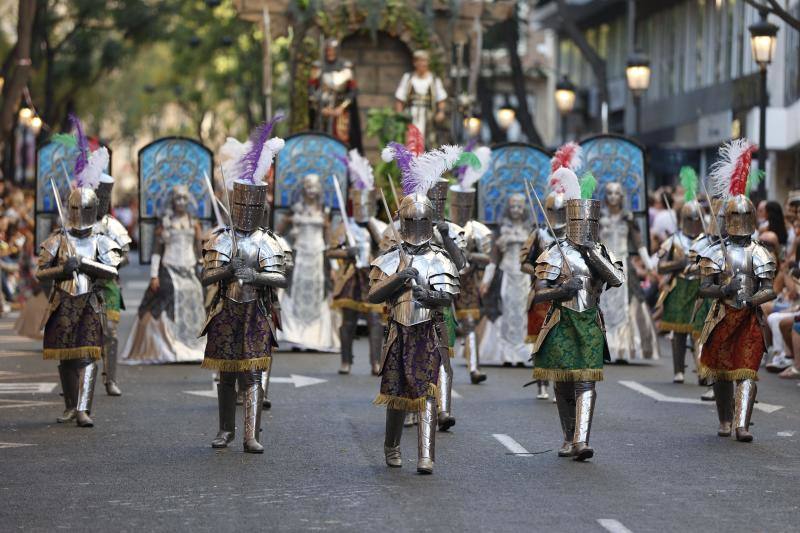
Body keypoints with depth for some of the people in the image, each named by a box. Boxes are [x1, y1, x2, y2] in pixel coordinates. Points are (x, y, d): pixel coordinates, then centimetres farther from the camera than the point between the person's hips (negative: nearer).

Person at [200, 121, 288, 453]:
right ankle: (226, 430, 22)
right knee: (226, 376, 9)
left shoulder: (267, 243, 2)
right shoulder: (220, 240, 5)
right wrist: (227, 270, -23)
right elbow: (206, 277, -4)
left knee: (252, 375, -6)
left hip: (256, 316, -1)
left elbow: (280, 279, -7)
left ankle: (252, 436, -8)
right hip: (226, 314, 1)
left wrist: (254, 275, -22)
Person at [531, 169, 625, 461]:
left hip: (590, 324, 1)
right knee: (563, 385, 6)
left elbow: (618, 279, -12)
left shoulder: (601, 252, 7)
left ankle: (581, 441, -17)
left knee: (586, 383, -10)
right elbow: (538, 294, -6)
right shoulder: (557, 253, -2)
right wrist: (561, 290, -25)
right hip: (561, 325, -1)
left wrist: (593, 253, -16)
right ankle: (569, 437, 23)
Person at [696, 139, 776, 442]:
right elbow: (704, 288, -1)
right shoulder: (716, 252, 4)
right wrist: (723, 290, -21)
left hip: (750, 318, -1)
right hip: (722, 317, 1)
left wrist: (752, 299, -22)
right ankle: (725, 422, 23)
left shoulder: (759, 254, 5)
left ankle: (742, 425, -16)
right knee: (720, 371, 8)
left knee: (747, 372, -9)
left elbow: (769, 291, -2)